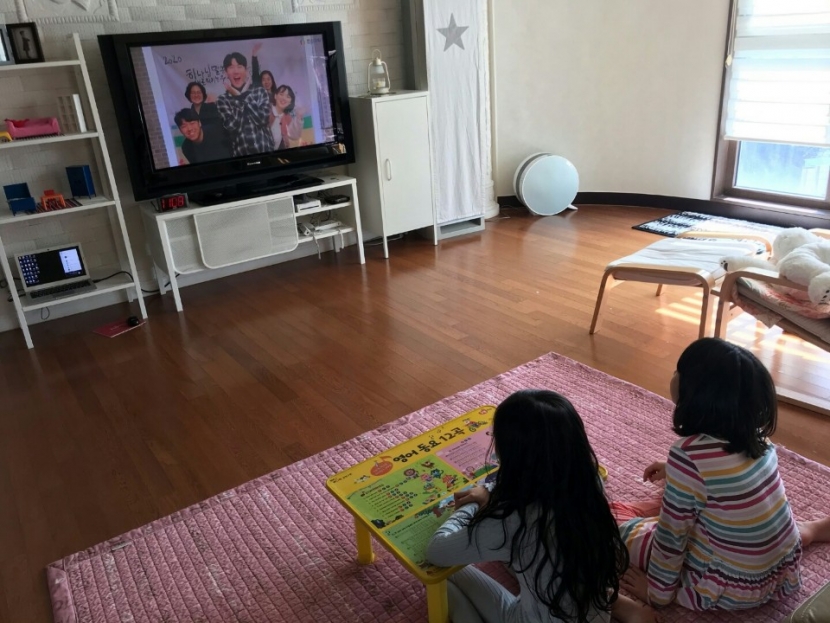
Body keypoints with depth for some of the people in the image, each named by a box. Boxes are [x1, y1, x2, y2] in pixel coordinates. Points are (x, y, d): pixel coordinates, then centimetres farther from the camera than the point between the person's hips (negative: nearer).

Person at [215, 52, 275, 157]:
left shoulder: (260, 92, 4)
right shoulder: (222, 100, 3)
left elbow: (263, 119, -11)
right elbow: (231, 126, -12)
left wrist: (243, 96, -7)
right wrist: (240, 97, -7)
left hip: (266, 150, 0)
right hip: (241, 153, 0)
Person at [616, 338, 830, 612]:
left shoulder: (688, 454, -27)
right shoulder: (755, 436, -7)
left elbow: (670, 536, -17)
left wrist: (658, 591, -4)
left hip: (729, 589, -6)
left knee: (616, 519, -2)